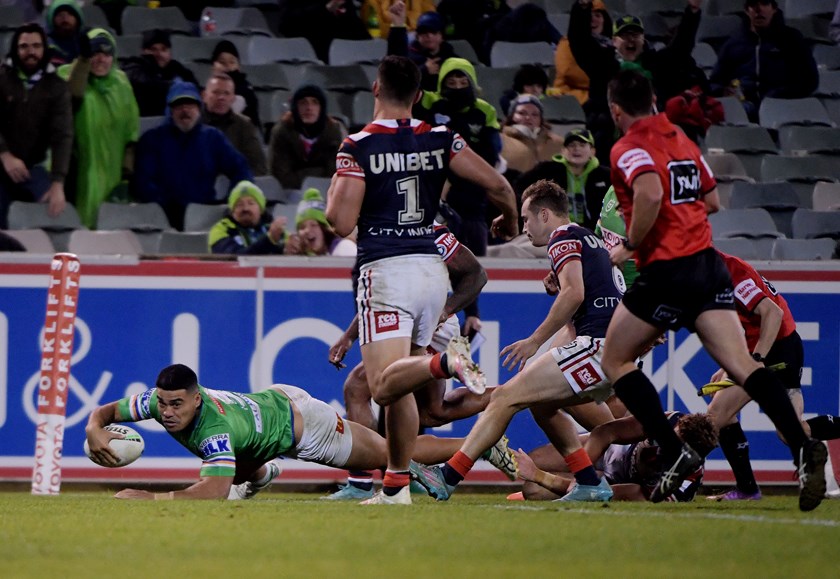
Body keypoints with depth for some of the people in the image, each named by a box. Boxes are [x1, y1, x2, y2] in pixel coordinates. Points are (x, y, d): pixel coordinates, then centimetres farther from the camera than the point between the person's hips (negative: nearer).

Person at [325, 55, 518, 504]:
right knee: (400, 387, 15)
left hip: (386, 269, -5)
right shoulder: (440, 140, 6)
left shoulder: (358, 147, -6)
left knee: (385, 387, -14)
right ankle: (395, 487, 13)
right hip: (432, 268, 5)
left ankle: (444, 363, -41)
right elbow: (498, 185, 3)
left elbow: (342, 223, -11)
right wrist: (509, 222, 25)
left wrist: (334, 190, 11)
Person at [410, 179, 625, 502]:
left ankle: (448, 477, -12)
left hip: (598, 345, -9)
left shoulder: (563, 238, -1)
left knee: (506, 397, -8)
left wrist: (535, 340, -13)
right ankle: (590, 484, 16)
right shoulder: (591, 241, 28)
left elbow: (574, 293, -18)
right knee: (540, 403, 23)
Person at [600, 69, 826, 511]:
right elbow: (712, 200, 22)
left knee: (615, 361, 11)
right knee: (742, 366, -5)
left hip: (666, 271, -7)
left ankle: (676, 454, -1)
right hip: (708, 264, 7)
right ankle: (803, 448, -25)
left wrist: (629, 245, -13)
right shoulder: (682, 141, 16)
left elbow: (650, 194, -26)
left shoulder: (628, 149, -7)